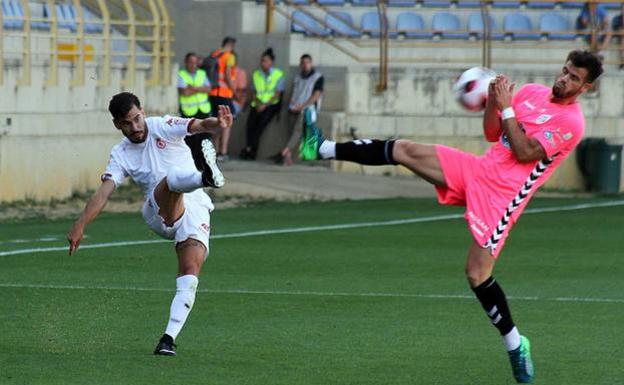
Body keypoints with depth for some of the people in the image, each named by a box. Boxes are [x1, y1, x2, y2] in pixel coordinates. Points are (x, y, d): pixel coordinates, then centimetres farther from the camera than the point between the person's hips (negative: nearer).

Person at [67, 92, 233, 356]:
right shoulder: (121, 155, 10)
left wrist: (218, 124, -35)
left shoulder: (162, 127, 5)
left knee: (190, 273, -19)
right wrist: (80, 225, -17)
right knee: (170, 178, -33)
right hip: (159, 214, 0)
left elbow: (199, 126, -10)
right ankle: (206, 177, -67)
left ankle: (169, 338, -22)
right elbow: (104, 192, -1)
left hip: (195, 208, 0)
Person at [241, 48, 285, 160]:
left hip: (271, 104, -4)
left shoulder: (278, 75, 1)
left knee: (262, 120, -28)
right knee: (251, 121, -23)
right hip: (258, 104, 4)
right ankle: (251, 150, -26)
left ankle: (250, 148, -30)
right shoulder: (256, 74, 16)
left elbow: (277, 94, -5)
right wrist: (257, 102, -6)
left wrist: (265, 105, -14)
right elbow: (253, 92, 14)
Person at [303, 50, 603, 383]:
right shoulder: (533, 92, 11)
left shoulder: (571, 123, -10)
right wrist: (492, 102, -3)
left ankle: (515, 346, 3)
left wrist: (506, 108, -17)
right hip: (476, 169, 7)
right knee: (403, 150, -4)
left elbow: (525, 153, -19)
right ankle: (325, 150, 5)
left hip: (501, 193, -7)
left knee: (477, 273, -12)